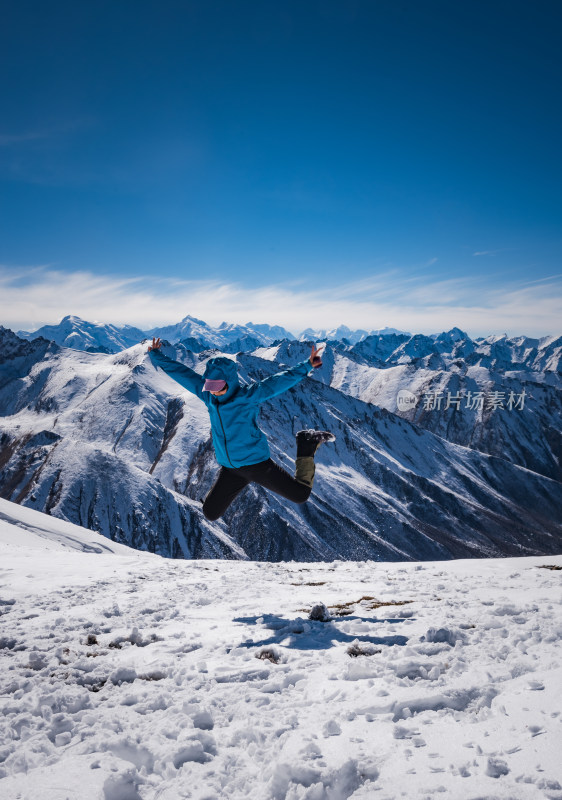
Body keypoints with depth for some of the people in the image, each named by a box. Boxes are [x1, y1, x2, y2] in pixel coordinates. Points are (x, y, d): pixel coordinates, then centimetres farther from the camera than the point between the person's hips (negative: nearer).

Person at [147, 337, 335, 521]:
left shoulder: (249, 396, -18)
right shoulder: (208, 396, -4)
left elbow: (280, 380, -26)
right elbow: (181, 372, 5)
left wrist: (307, 366, -38)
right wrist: (156, 356, 11)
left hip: (257, 462, -5)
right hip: (230, 469, 5)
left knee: (300, 495, -1)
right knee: (211, 513, 12)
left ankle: (308, 445, 19)